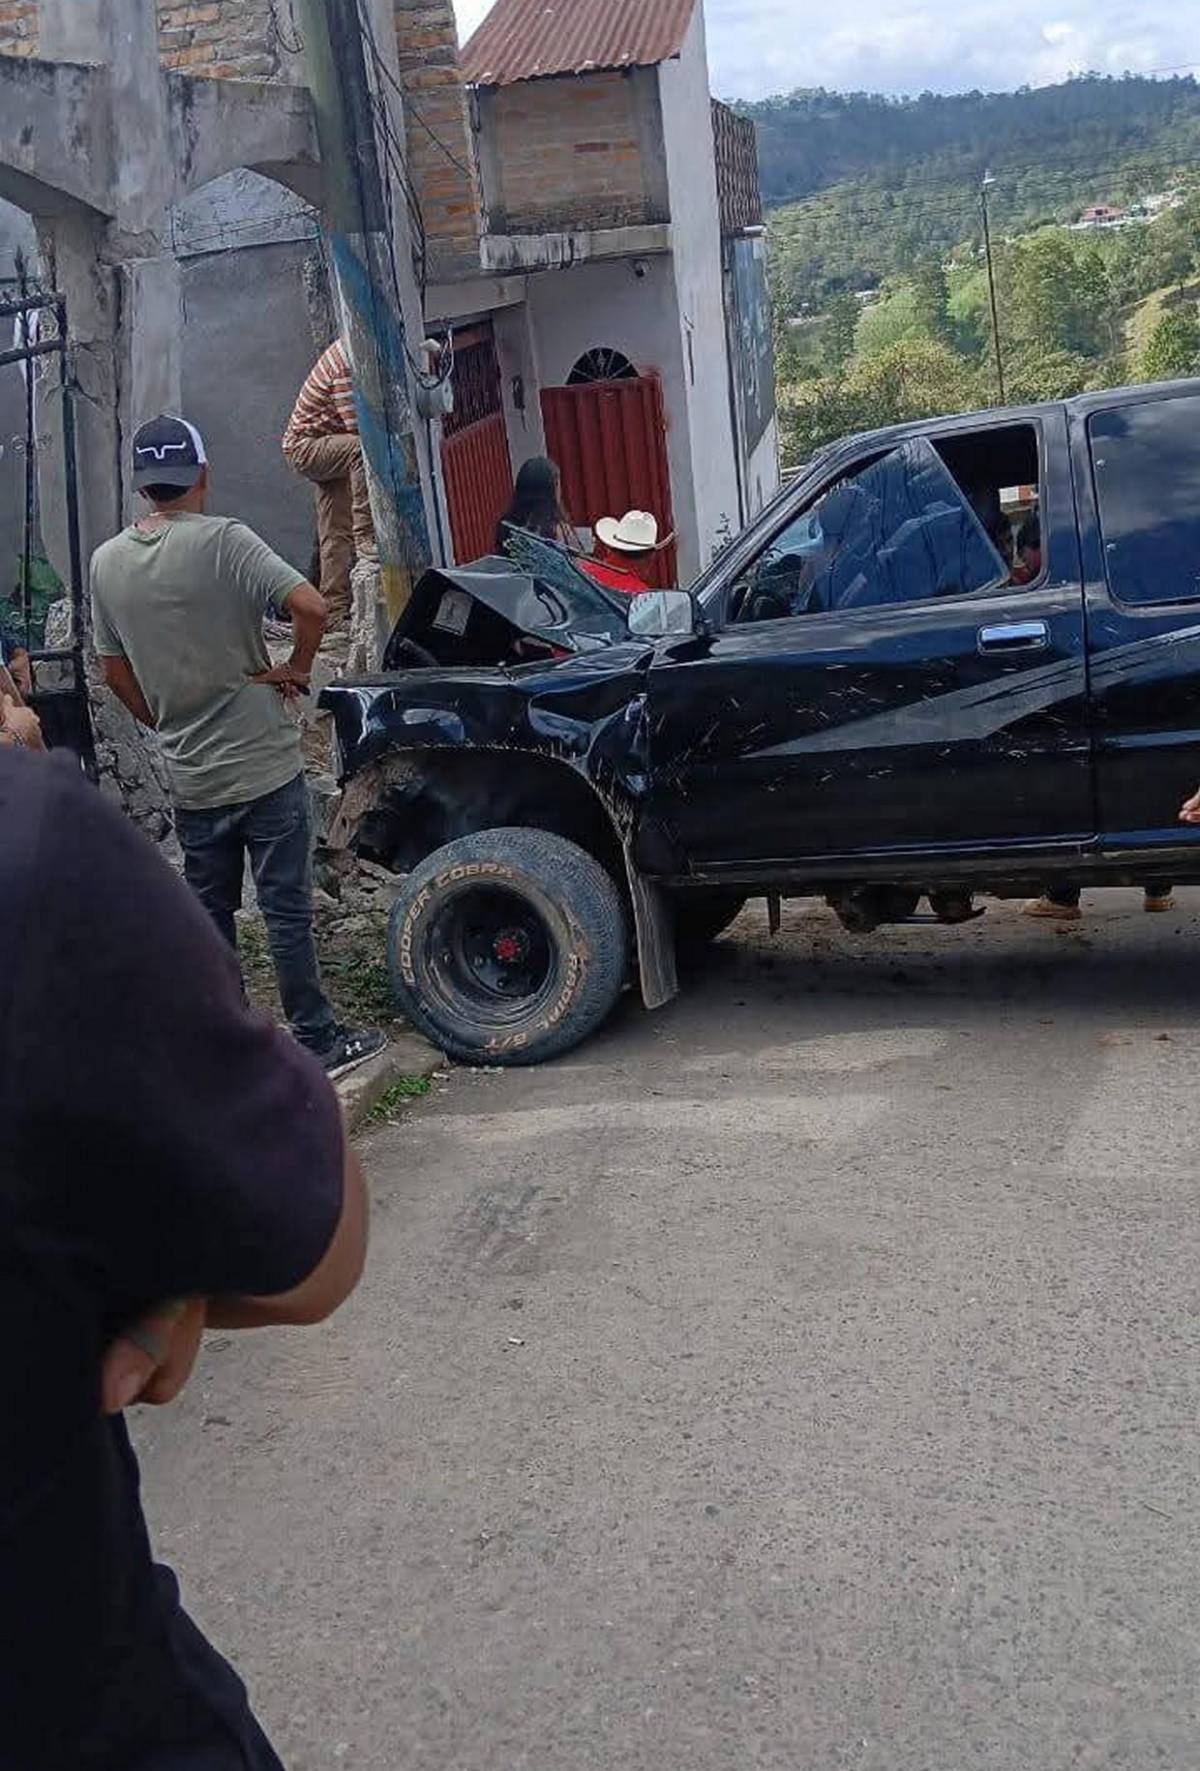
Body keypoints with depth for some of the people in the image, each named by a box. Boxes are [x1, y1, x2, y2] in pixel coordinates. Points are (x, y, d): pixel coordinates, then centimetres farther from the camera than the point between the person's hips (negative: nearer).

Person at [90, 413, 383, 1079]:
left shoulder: (107, 562, 3)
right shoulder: (222, 541, -13)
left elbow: (116, 673, 9)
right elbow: (310, 606, -23)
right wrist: (295, 670, -6)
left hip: (190, 776, 5)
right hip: (263, 764, -4)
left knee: (208, 913, 14)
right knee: (286, 910, 3)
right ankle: (318, 1041, 10)